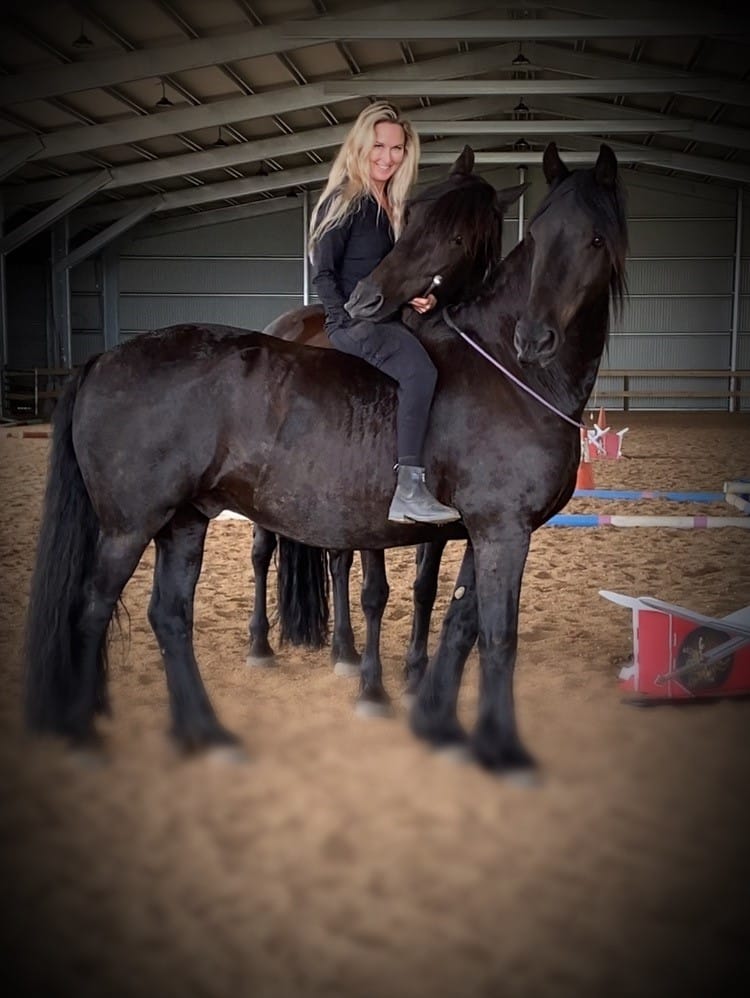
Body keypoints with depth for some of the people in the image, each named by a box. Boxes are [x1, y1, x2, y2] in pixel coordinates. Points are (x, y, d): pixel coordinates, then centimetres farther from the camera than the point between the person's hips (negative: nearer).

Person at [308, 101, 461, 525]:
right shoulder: (343, 202, -5)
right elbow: (323, 273, -10)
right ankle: (410, 491, -37)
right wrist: (350, 322, -19)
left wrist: (424, 296, 3)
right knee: (420, 369, -34)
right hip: (353, 323, -9)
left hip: (387, 322, 10)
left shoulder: (393, 207, 18)